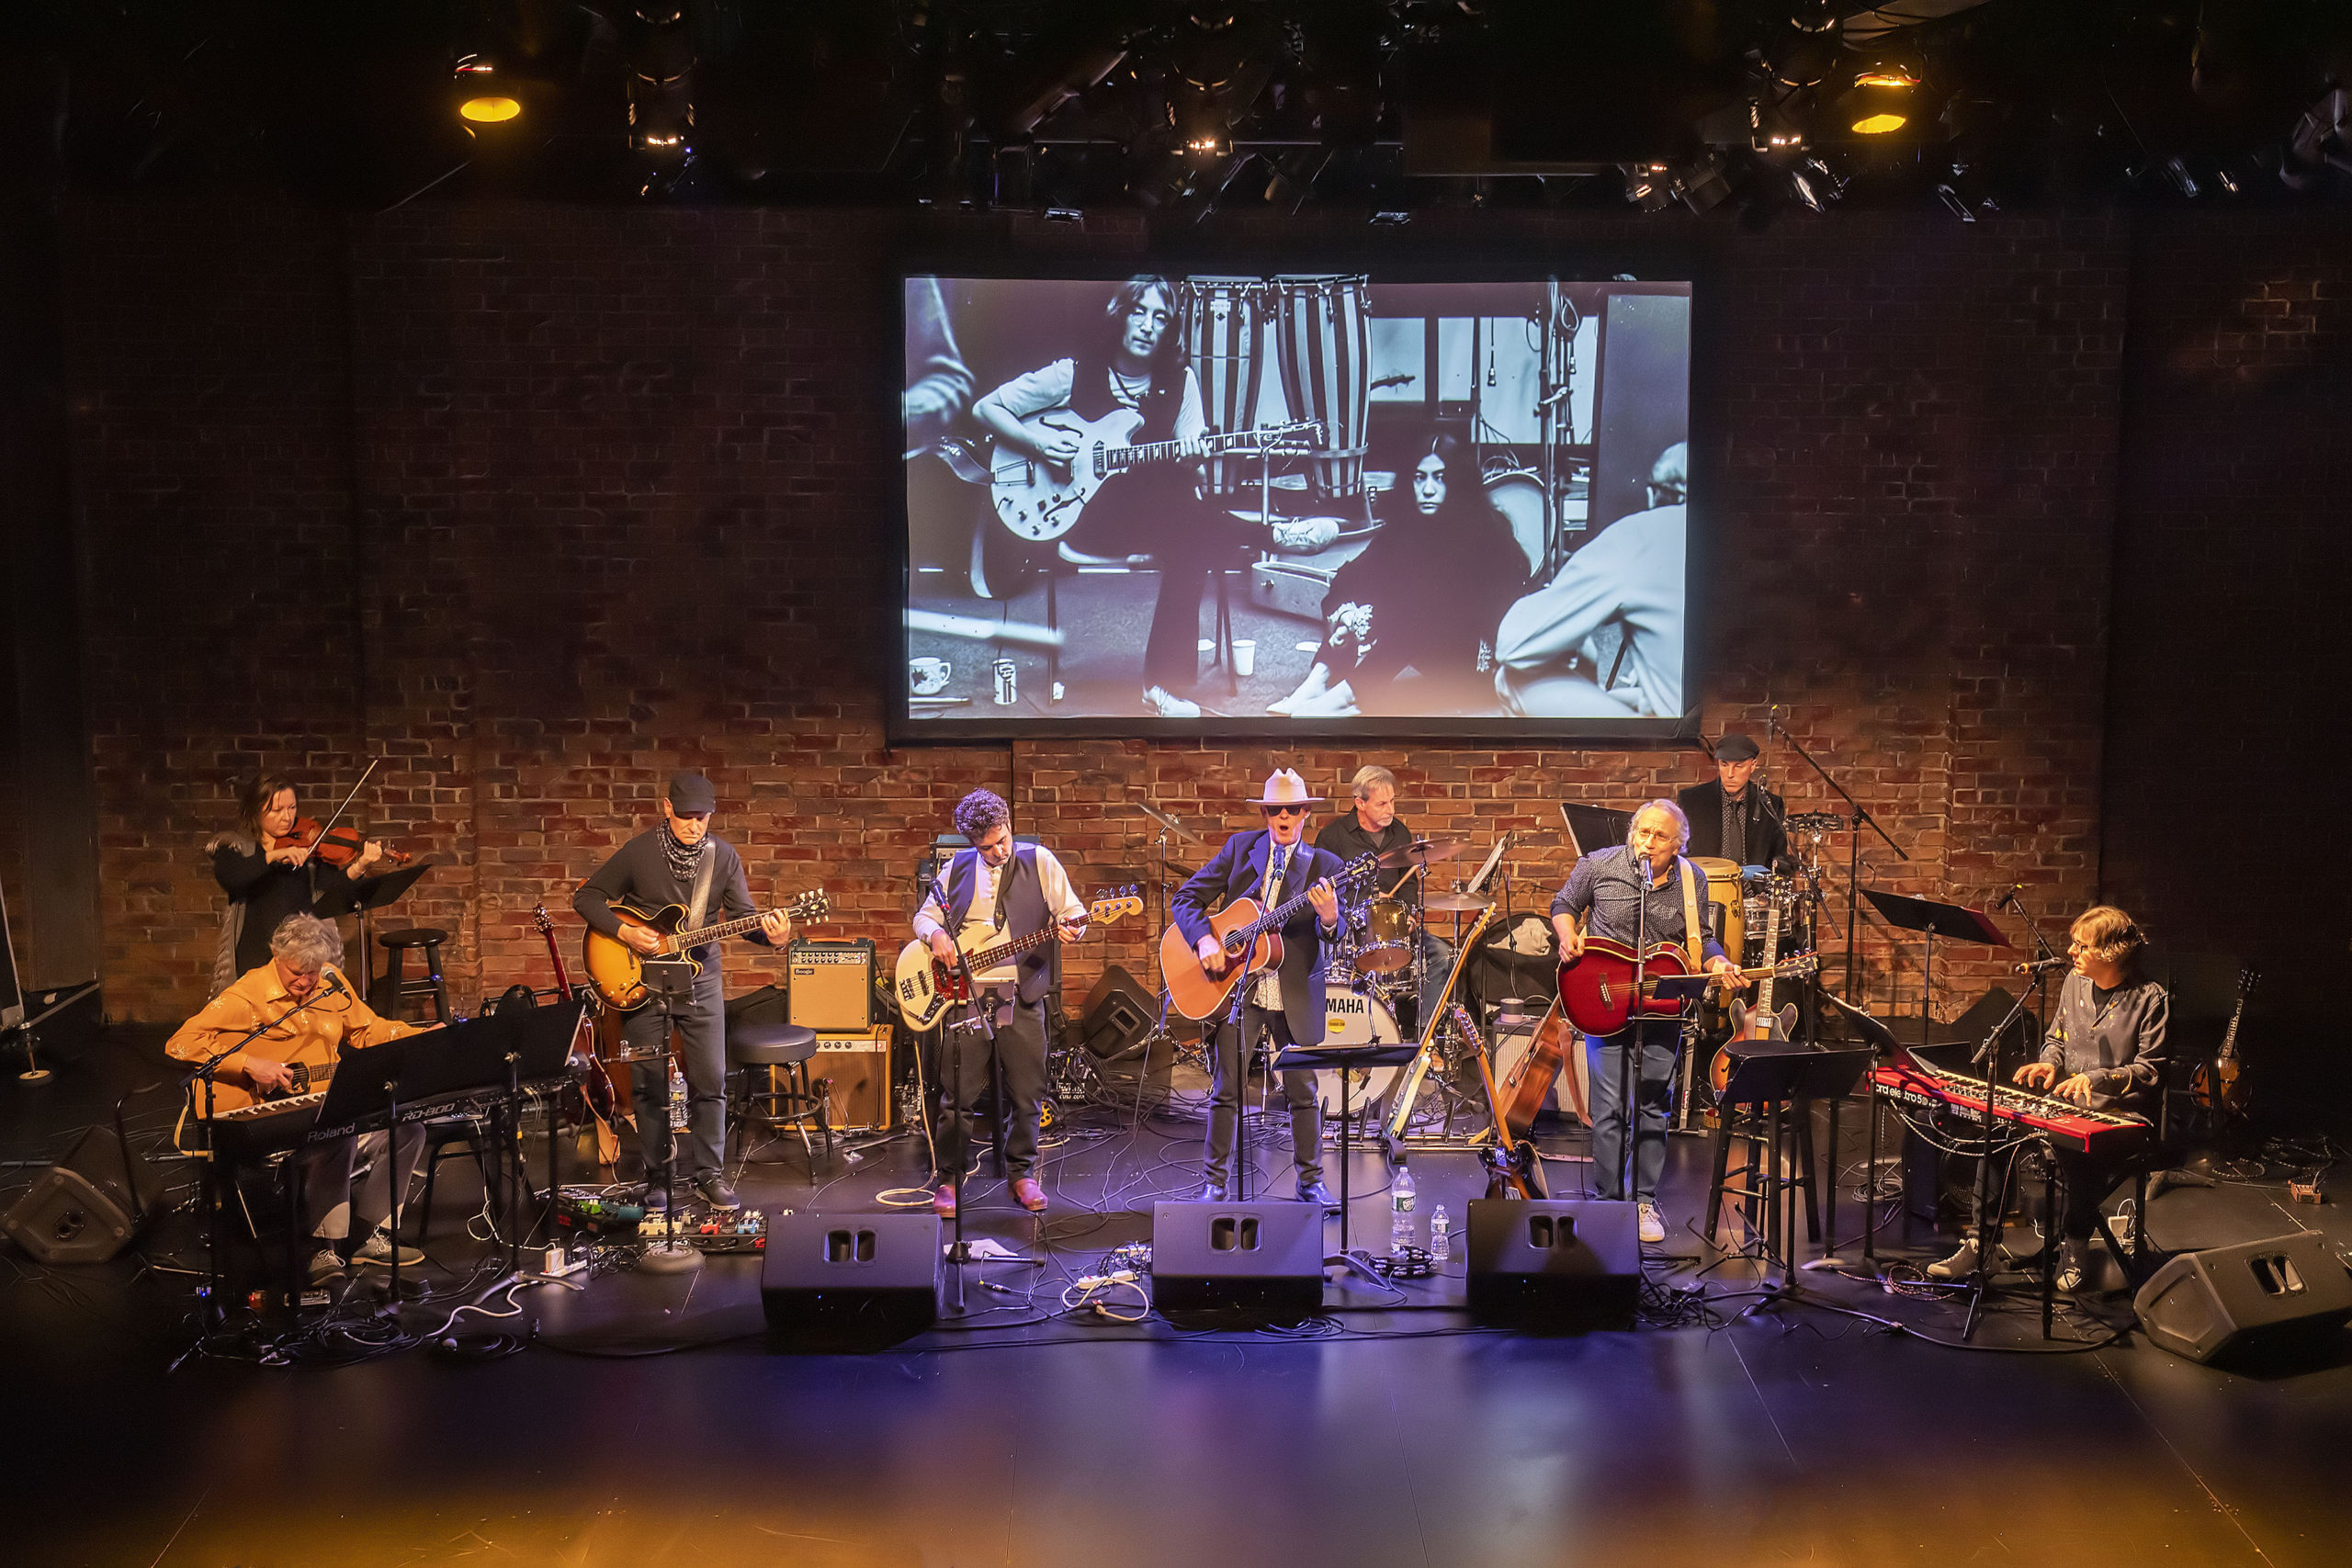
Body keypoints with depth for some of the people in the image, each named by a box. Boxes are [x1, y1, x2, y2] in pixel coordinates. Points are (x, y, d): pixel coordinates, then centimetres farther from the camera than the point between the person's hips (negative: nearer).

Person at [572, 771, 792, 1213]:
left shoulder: (724, 857, -2)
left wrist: (770, 934, -27)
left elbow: (742, 915, -6)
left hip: (699, 979, 1)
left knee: (710, 1081, 1)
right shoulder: (638, 852, -7)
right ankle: (656, 1176, 18)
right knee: (651, 1085, 5)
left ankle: (708, 1172, 14)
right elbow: (585, 898, -1)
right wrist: (623, 932, -16)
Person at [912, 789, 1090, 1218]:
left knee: (1028, 1094, 4)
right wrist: (936, 934, -4)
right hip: (964, 990, 1)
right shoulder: (957, 868, 10)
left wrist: (1071, 929, -19)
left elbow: (1071, 912, 4)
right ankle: (948, 1178, 15)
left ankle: (1022, 1171, 22)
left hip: (1022, 993, -1)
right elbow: (924, 915, 18)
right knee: (956, 1094, 1)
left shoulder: (1039, 861, 3)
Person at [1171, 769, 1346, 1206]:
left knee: (1303, 1090, 8)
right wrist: (1203, 940, -14)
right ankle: (1214, 1183, 12)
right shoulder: (1240, 847, 5)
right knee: (1226, 1089, 1)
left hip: (1296, 994, 0)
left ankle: (1311, 1182, 24)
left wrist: (1329, 919, -33)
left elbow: (1333, 935, -10)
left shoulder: (1323, 866, 2)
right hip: (1237, 987, 0)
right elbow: (1185, 898, 3)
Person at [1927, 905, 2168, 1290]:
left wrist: (2094, 1079, -24)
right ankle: (1977, 1243, -13)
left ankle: (2073, 1251, -15)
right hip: (2066, 1102, 6)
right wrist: (2050, 1063, 0)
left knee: (2075, 1147, -37)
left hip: (2120, 1114, -6)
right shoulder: (2075, 983, 10)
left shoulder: (2150, 999, -9)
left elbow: (2150, 1070, -12)